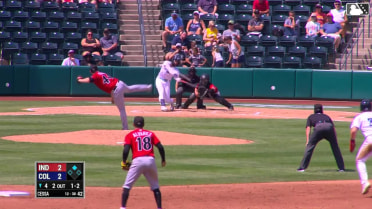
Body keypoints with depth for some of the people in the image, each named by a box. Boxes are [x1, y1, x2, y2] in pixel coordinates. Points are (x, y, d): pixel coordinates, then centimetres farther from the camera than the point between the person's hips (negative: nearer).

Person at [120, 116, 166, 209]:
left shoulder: (130, 135, 8)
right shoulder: (150, 133, 17)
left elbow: (126, 150, -5)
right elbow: (160, 147, 8)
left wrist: (124, 163, 7)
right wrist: (163, 160, 19)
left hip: (137, 160, -3)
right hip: (151, 160, 3)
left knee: (127, 186, 3)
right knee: (155, 187, 15)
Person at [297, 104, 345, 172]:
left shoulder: (311, 117, 35)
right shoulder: (326, 116, 40)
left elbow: (308, 128, 20)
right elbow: (333, 127, 28)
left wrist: (307, 141, 13)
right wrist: (335, 140, 25)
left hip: (319, 128, -2)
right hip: (329, 127, 2)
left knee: (310, 146, 7)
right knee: (335, 147, 17)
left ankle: (302, 167, 2)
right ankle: (341, 167, 16)